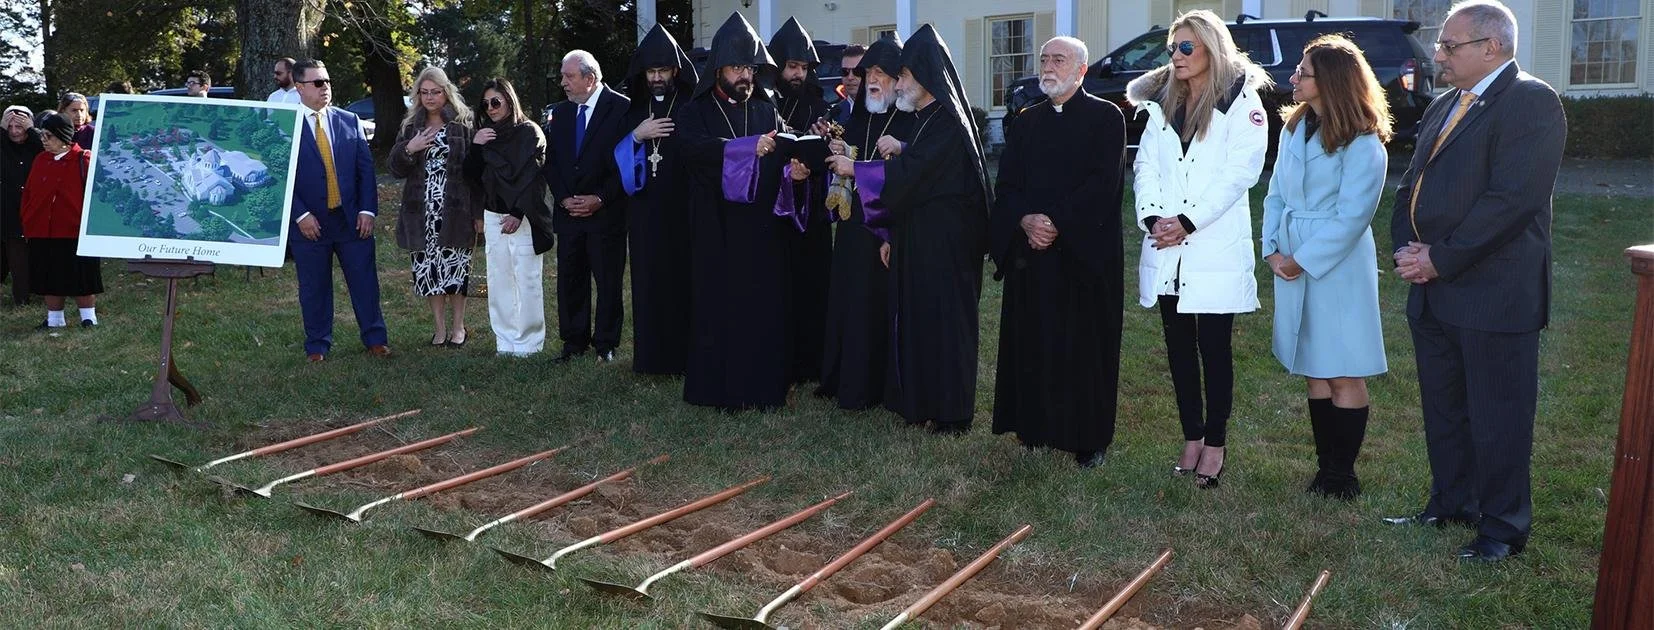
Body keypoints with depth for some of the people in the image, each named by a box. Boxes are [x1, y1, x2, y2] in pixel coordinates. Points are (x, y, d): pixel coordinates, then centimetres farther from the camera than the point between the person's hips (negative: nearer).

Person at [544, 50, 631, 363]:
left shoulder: (622, 108, -6)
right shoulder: (560, 112, 12)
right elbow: (551, 161, 12)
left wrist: (600, 199, -13)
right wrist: (564, 198, -3)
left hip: (607, 212, -5)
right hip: (568, 211, 5)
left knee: (608, 281, 1)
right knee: (569, 279, 7)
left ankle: (605, 344, 10)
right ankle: (574, 342, 17)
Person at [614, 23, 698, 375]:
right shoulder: (634, 111, 15)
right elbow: (617, 156, 10)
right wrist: (636, 135, -6)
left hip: (683, 209, -4)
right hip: (644, 210, 4)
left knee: (683, 279, -6)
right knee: (648, 280, 2)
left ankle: (684, 355, 1)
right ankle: (651, 355, 9)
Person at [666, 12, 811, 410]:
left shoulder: (767, 110, 11)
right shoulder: (698, 111, 1)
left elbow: (783, 160, 3)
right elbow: (683, 145, -21)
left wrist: (793, 172, -21)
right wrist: (748, 148, -28)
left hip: (763, 229, 3)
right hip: (717, 231, -2)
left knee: (764, 307, 3)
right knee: (719, 306, 0)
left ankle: (764, 386, 12)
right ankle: (720, 388, 9)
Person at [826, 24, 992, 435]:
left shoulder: (947, 123, -16)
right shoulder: (931, 117, 13)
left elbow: (907, 175, -21)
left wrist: (853, 168, -11)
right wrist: (901, 150, 6)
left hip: (942, 239, -10)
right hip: (922, 234, 10)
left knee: (941, 319, -3)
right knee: (918, 316, 13)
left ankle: (951, 412, 6)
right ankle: (922, 401, 22)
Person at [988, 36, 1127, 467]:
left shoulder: (1105, 117, -1)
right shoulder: (1028, 121, 14)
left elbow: (1103, 182, -12)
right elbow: (1007, 183, 8)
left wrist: (1056, 222, -18)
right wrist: (1025, 221, -11)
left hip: (1085, 250, -4)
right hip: (1030, 251, 5)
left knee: (1084, 345, -1)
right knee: (1032, 342, 6)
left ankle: (1089, 438, 9)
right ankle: (1035, 427, 16)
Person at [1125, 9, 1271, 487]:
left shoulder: (1240, 100, -2)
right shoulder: (1162, 103, 14)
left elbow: (1239, 172, -11)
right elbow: (1147, 165, 7)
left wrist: (1188, 222, -16)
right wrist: (1153, 217, -9)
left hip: (1215, 250, -5)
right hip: (1166, 251, 5)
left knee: (1214, 349, 0)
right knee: (1179, 346, 9)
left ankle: (1214, 446, 8)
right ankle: (1191, 440, 18)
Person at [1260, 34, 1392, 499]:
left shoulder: (1362, 143, -12)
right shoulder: (1294, 128, 10)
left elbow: (1351, 216, -15)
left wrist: (1302, 261, -14)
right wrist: (1272, 249, -2)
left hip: (1338, 267, -7)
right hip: (1292, 265, 7)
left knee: (1343, 376, -1)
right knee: (1314, 374, 12)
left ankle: (1342, 476, 8)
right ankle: (1325, 469, 20)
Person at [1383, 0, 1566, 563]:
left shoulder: (1531, 103, -12)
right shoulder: (1444, 106, 15)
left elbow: (1512, 199, -21)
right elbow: (1412, 185, 17)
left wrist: (1440, 259, -18)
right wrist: (1405, 248, -1)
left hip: (1494, 296, -8)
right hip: (1434, 293, 9)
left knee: (1497, 420, 2)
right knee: (1443, 409, 18)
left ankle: (1502, 528, 15)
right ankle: (1451, 503, 33)